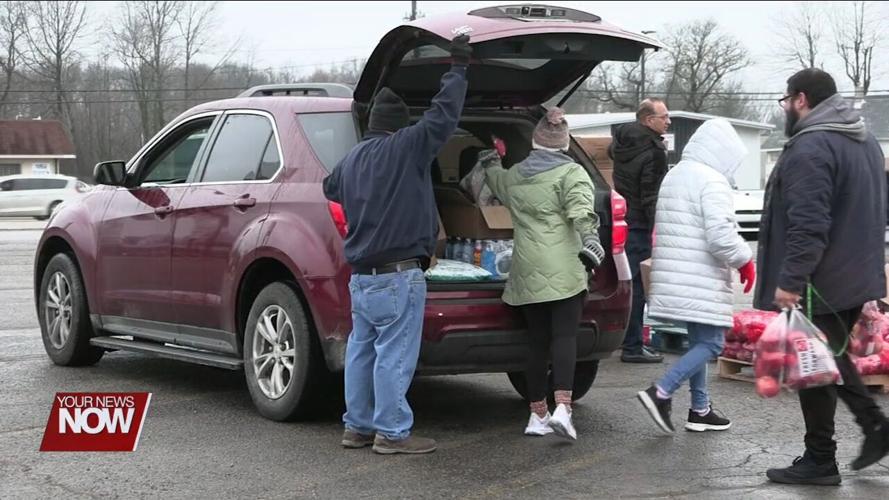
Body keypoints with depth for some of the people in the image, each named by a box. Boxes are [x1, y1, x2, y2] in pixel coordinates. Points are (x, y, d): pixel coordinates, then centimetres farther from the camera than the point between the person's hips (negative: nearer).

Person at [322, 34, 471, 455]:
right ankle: (392, 433, 0)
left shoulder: (351, 159, 14)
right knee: (394, 354, -4)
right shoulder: (404, 148, -10)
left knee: (362, 350, 14)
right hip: (398, 274, -8)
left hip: (360, 274, 8)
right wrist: (458, 69, 0)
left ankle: (358, 426, 21)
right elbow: (443, 116, -11)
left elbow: (331, 189, 32)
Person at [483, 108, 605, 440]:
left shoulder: (513, 176, 16)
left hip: (527, 272, 5)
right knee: (564, 336, -6)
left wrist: (489, 164, 59)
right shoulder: (571, 174, 0)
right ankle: (562, 408, -19)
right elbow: (581, 210, -18)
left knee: (537, 340, 9)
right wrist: (590, 239, -28)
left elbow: (497, 186, 40)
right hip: (563, 270, -5)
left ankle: (538, 415, 12)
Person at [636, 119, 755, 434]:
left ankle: (700, 410, 20)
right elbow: (721, 236, -22)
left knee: (699, 341, 16)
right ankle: (661, 393, -13)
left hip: (675, 278, 9)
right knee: (711, 344, -3)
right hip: (702, 283, -9)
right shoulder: (712, 181, -14)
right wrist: (745, 260, -4)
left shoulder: (674, 176, 16)